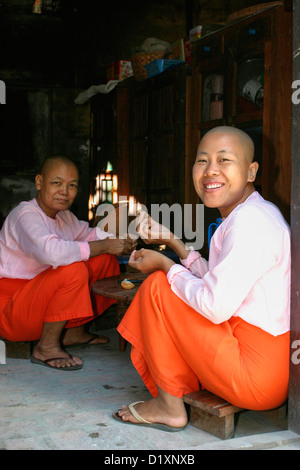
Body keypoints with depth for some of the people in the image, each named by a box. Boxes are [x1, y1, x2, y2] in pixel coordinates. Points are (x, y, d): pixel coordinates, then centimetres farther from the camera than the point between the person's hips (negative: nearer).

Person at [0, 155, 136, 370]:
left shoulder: (63, 216, 8)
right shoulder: (26, 215, -21)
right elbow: (51, 251, -39)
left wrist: (119, 240, -8)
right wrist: (104, 246, -30)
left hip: (37, 299, 9)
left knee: (105, 260, 2)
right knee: (73, 270, -32)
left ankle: (74, 330, 8)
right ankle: (47, 346, -17)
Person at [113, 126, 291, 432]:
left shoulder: (250, 220, -20)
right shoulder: (249, 216, 13)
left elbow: (216, 306, -24)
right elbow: (215, 283, 15)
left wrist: (165, 265, -9)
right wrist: (172, 242, 15)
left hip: (257, 379, -11)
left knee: (158, 287, -6)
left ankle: (169, 407, 4)